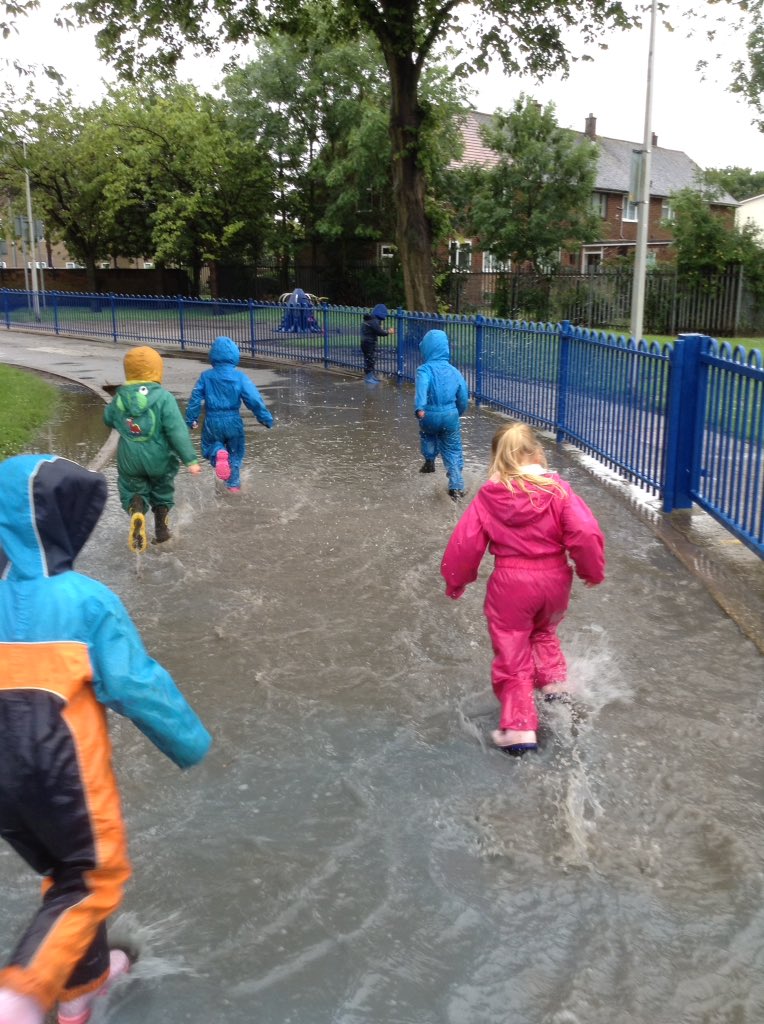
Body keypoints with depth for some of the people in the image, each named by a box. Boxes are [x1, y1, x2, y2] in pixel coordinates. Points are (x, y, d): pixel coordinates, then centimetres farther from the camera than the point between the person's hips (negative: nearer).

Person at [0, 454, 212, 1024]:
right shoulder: (85, 600, -15)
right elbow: (138, 687, -15)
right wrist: (191, 743, -3)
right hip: (63, 773, -6)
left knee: (63, 874, 26)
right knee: (97, 878, 14)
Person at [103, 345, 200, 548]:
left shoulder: (120, 397, -4)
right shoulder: (164, 398, -16)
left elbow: (108, 419, 14)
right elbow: (177, 431, -20)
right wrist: (190, 460, -17)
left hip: (130, 459, 1)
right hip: (159, 458, -1)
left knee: (132, 490, 16)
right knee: (162, 492, 23)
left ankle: (136, 512, -16)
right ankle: (161, 528, 28)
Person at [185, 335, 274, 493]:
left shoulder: (206, 376, -5)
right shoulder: (240, 377, -10)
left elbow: (195, 398, -2)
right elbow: (254, 400, -12)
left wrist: (191, 419, 10)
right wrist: (266, 418, -2)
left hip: (212, 421, 0)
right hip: (233, 421, 0)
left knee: (210, 444, 22)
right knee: (235, 452, 19)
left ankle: (219, 453, -13)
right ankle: (234, 483, 21)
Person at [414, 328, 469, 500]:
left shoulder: (425, 369, -9)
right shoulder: (454, 371, 6)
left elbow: (422, 387, -30)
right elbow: (464, 396, 12)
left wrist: (419, 407, -44)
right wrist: (459, 413, 30)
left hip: (430, 415, -2)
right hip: (450, 415, 2)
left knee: (428, 434, 35)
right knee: (453, 451, 12)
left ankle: (429, 461, 37)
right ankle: (456, 487, 6)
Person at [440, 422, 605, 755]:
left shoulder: (488, 496, -10)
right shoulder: (558, 490, -10)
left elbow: (465, 544, -7)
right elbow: (586, 534, -16)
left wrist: (455, 581, 8)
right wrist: (592, 571, 1)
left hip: (510, 583, -2)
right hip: (554, 579, 2)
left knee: (512, 655, 9)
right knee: (545, 630, 34)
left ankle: (519, 727, 9)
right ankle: (554, 681, 32)